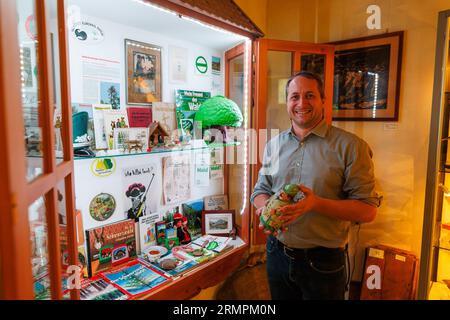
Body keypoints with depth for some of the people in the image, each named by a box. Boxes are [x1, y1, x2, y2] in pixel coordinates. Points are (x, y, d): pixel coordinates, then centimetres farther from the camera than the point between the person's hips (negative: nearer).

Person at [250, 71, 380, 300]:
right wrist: (267, 209, -12)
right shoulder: (274, 145, 4)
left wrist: (316, 203, -26)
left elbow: (368, 209, -12)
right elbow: (260, 190, 11)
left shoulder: (350, 146, -11)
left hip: (323, 263, -4)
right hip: (277, 254, 4)